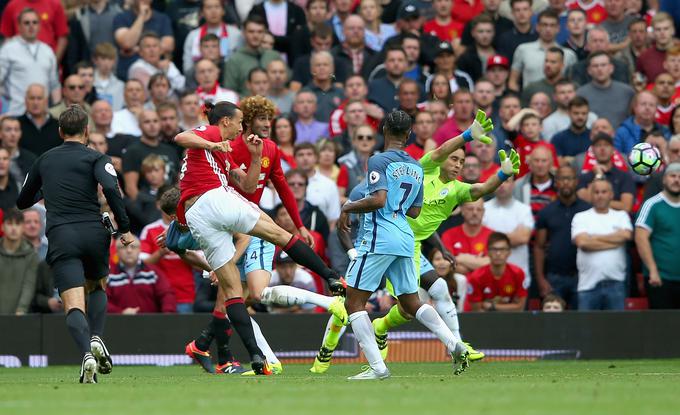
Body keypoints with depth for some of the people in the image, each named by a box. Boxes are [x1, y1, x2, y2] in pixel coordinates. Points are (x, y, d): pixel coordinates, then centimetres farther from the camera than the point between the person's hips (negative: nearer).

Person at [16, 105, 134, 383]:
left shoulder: (44, 160, 17)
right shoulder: (95, 158, 7)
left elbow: (22, 202, 28)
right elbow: (111, 188, -13)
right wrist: (124, 228, -7)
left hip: (60, 237, 0)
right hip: (94, 233, 0)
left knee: (74, 306, -9)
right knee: (97, 288, 27)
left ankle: (86, 353, -34)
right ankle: (96, 338, 2)